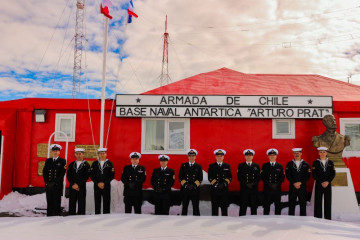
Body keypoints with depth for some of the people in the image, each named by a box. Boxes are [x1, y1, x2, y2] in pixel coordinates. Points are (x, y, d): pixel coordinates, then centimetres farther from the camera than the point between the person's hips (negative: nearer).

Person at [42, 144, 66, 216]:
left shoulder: (62, 161, 2)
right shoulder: (48, 161, 14)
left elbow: (62, 173, -6)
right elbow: (44, 172, 10)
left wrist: (54, 183, -11)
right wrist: (47, 182, -3)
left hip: (57, 185, -3)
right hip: (48, 185, 3)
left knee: (57, 202, -4)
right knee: (49, 202, 5)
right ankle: (49, 216, 11)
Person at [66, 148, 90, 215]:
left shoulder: (86, 165, 1)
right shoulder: (71, 164, 13)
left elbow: (86, 177, -6)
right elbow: (68, 175, 6)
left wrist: (78, 185, -12)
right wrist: (73, 185, -6)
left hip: (82, 187, -3)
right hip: (72, 187, 3)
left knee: (81, 204, -2)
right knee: (72, 204, 5)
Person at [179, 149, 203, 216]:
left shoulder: (198, 166, 7)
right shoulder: (183, 166, 9)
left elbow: (200, 179, 2)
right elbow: (180, 177, 4)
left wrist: (193, 185, -10)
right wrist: (185, 185, -9)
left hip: (195, 190, 0)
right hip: (185, 189, 0)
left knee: (195, 207, 1)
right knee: (184, 207, 4)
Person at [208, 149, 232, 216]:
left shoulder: (227, 166, 11)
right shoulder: (211, 166, 6)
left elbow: (230, 177, 5)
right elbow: (210, 178, -1)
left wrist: (224, 183, -11)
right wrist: (216, 184, -13)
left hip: (224, 190, 1)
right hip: (214, 190, -1)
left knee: (224, 207, 2)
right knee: (214, 207, 2)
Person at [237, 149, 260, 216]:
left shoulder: (256, 166, 11)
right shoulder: (241, 165, 6)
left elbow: (258, 177, 5)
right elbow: (239, 177, -1)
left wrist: (252, 184, -10)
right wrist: (246, 184, -11)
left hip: (254, 189, 2)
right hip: (244, 189, -2)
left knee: (254, 206, 3)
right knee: (243, 207, -2)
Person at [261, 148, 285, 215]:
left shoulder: (280, 166, 11)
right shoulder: (265, 166, 7)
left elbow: (282, 177, 4)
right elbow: (262, 177, -1)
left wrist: (276, 185, -10)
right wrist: (269, 185, -11)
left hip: (277, 189, 1)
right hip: (267, 189, -1)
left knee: (278, 205, 2)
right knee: (266, 206, 0)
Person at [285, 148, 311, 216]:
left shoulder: (306, 164, 7)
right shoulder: (289, 164, 7)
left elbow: (307, 176, 0)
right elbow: (287, 175, -1)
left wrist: (300, 183, -11)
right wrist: (294, 183, -11)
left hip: (302, 187, 0)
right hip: (292, 187, 0)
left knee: (303, 203, 1)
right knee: (291, 204, 1)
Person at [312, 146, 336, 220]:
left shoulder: (330, 163, 8)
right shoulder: (315, 163, 1)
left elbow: (333, 174, 3)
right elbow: (314, 175, -3)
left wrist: (327, 182, -9)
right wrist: (321, 182, -11)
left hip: (328, 185, 2)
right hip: (318, 185, -2)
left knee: (328, 202, 3)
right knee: (318, 203, -2)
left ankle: (328, 219, 10)